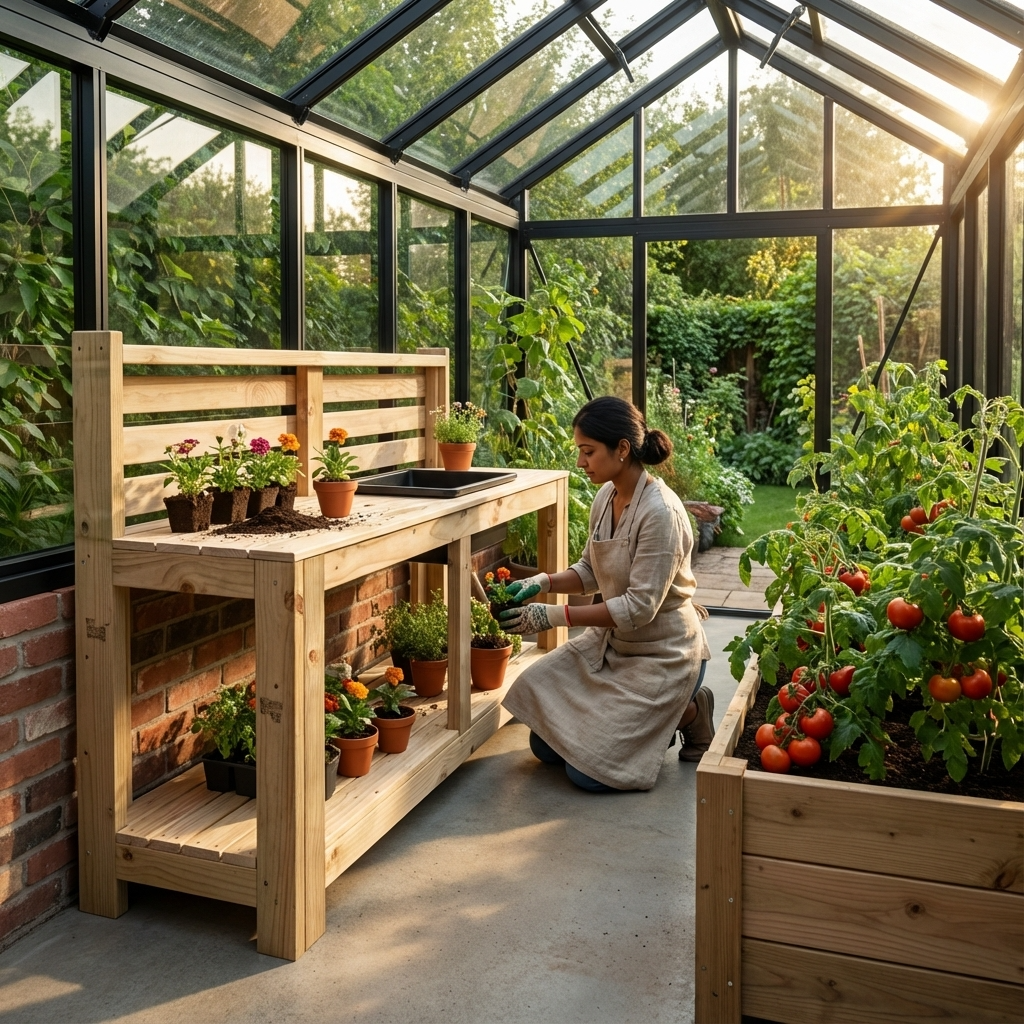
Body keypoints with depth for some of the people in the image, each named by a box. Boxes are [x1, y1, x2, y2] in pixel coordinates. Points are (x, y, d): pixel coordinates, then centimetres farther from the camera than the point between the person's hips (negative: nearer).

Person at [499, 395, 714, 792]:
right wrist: (543, 583, -10)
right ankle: (650, 718, 21)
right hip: (611, 641, 8)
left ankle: (687, 713, 9)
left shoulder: (660, 513, -27)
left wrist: (554, 616, -29)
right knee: (546, 744, 6)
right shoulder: (606, 496, -2)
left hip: (662, 653, -8)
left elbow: (640, 606, -28)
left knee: (587, 770, -10)